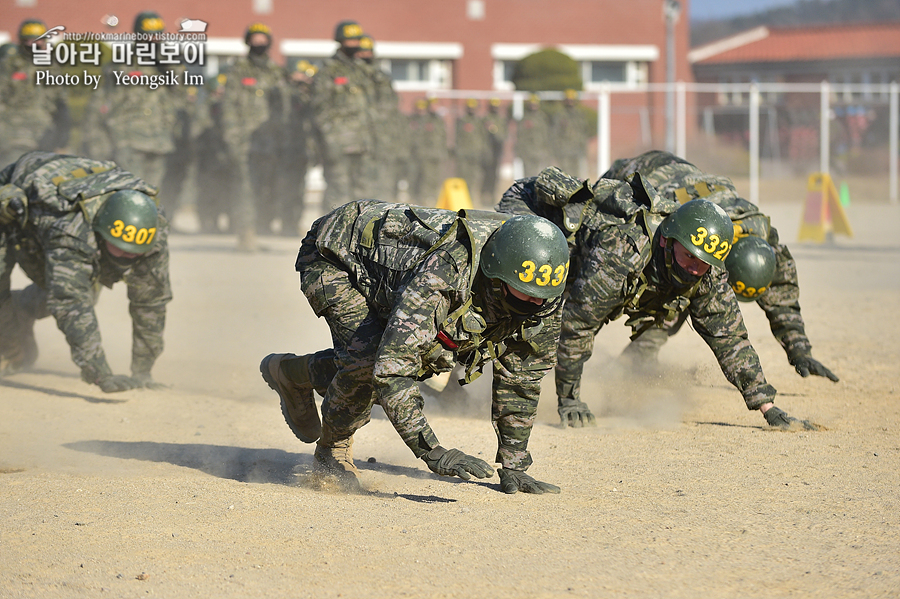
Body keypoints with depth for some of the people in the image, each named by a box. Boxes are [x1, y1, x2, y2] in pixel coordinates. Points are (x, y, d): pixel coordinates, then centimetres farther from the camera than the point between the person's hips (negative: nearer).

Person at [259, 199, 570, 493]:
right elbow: (392, 366, -46)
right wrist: (432, 452, -50)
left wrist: (513, 468, -7)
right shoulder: (446, 274, -44)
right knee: (369, 357, -27)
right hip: (332, 255, -7)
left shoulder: (543, 297, -22)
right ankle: (332, 449, 2)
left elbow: (522, 377, -7)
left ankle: (295, 373, 22)